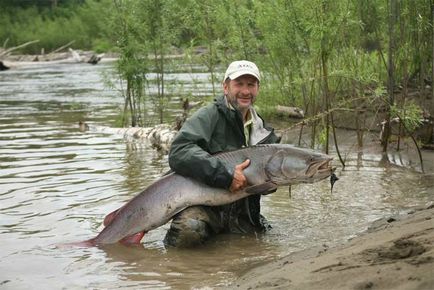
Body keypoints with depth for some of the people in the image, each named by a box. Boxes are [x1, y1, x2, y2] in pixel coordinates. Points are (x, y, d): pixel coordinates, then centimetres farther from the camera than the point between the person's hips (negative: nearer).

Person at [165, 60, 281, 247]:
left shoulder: (261, 130, 15)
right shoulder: (209, 116, -7)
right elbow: (179, 153, -25)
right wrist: (226, 176, -29)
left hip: (241, 214, 7)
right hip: (204, 206, -7)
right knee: (189, 230, -36)